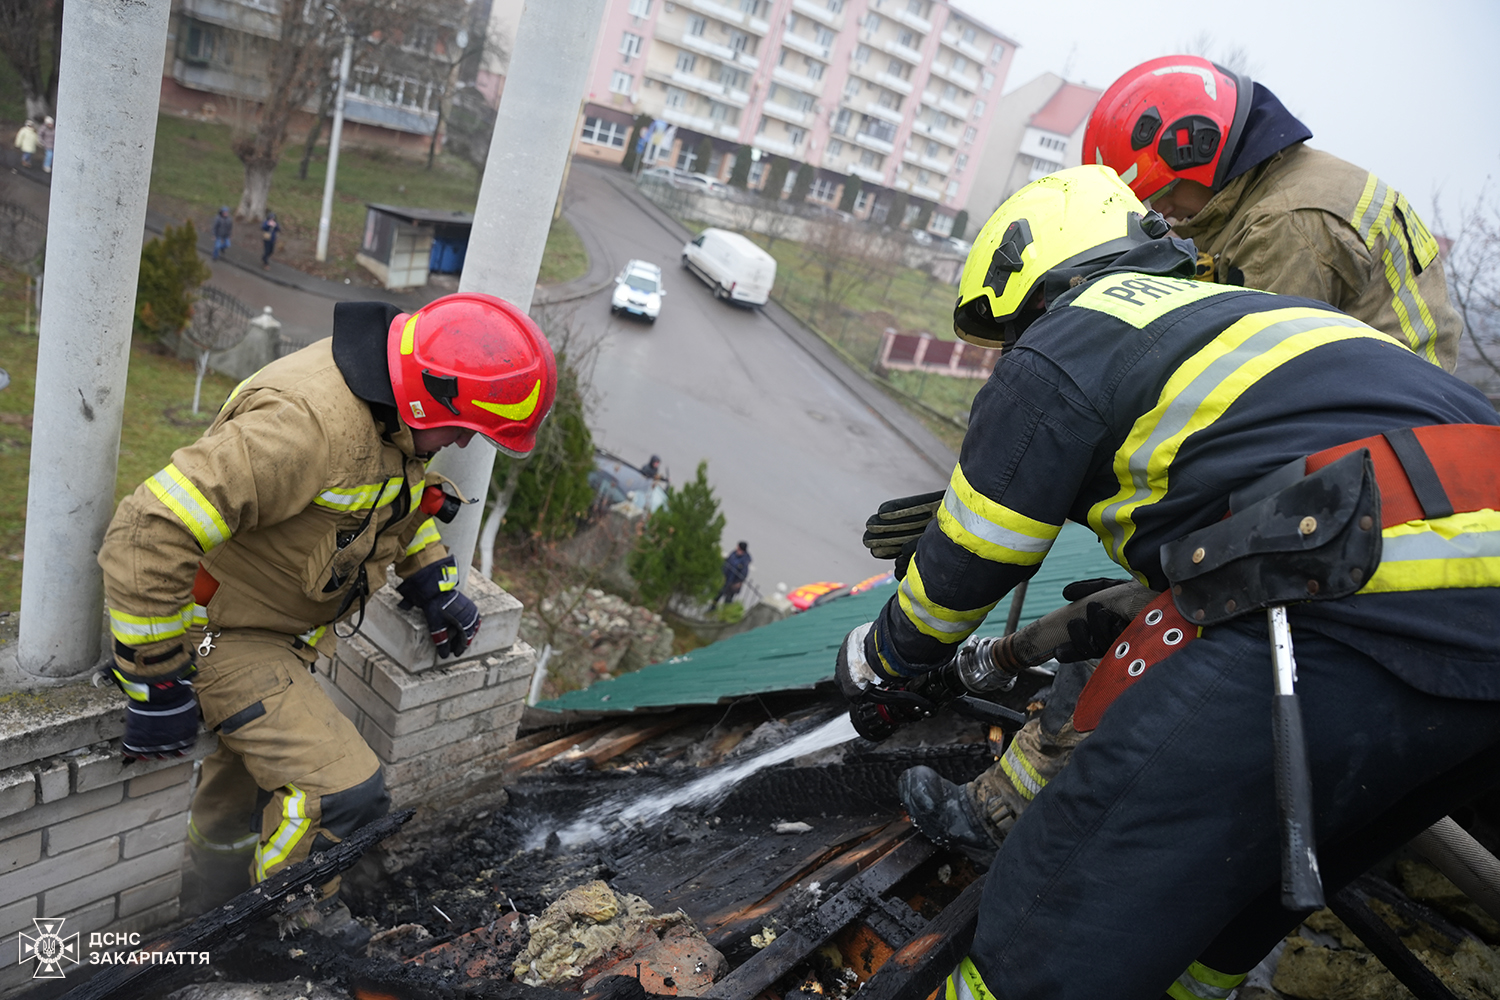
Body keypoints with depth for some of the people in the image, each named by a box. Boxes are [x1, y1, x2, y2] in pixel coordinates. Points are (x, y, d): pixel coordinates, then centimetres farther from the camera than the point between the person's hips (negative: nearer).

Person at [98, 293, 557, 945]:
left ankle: (219, 894, 56)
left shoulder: (396, 407, -5)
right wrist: (156, 683, -27)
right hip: (224, 636, -9)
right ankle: (293, 924, 17)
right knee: (343, 794, -14)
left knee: (258, 755, 28)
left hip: (287, 627, 9)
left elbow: (403, 490, 18)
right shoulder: (309, 422, -37)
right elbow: (151, 534, -36)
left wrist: (434, 583, 10)